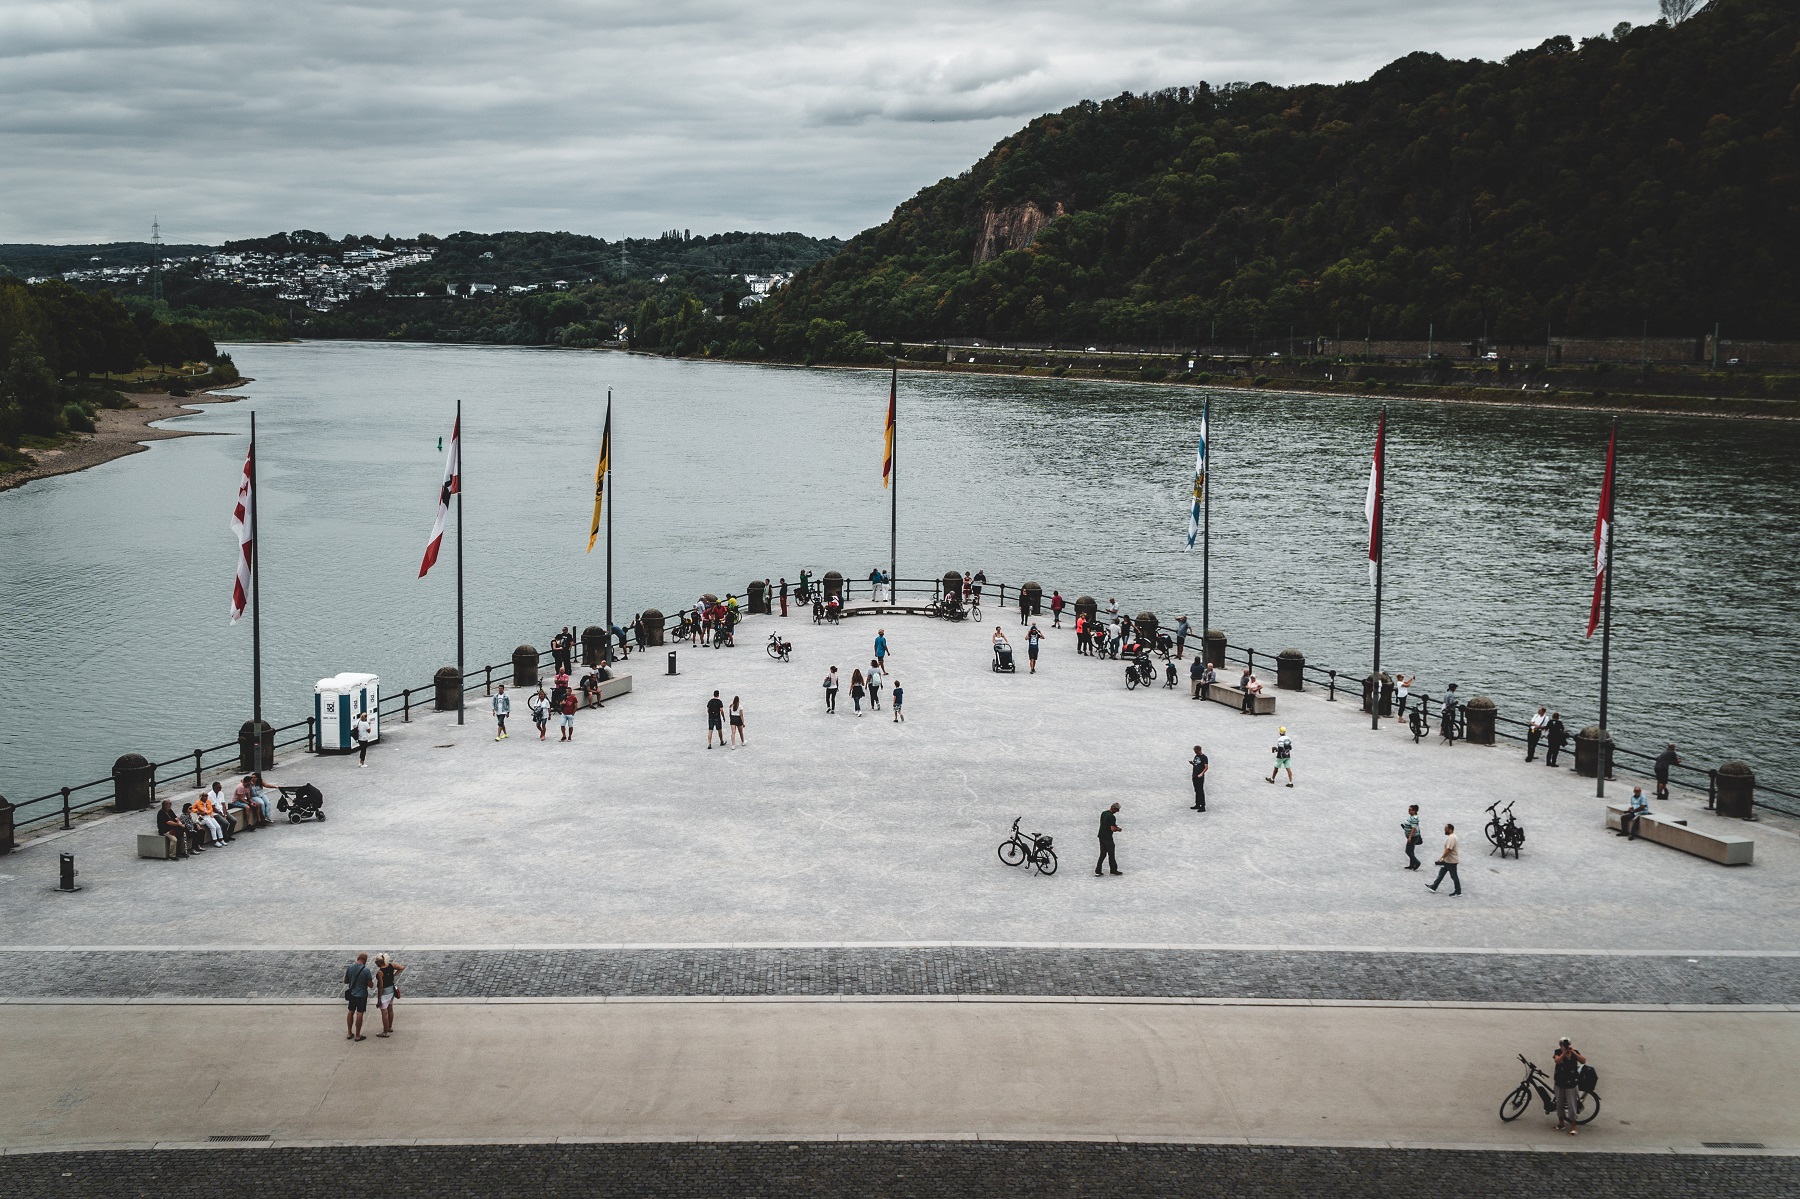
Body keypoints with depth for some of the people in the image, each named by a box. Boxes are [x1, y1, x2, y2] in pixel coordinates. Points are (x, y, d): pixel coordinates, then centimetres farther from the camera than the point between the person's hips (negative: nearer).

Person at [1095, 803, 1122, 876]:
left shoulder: (1103, 813, 7)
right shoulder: (1112, 817, -20)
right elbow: (1112, 829, -24)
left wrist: (1114, 825, 16)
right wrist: (1118, 829, -4)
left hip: (1101, 836, 8)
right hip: (1108, 838, -8)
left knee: (1102, 854, 12)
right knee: (1111, 854, 7)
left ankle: (1097, 871, 7)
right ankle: (1113, 870, 19)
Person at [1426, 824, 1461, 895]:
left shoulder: (1451, 838, -24)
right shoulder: (1451, 837, 11)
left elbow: (1448, 850, -30)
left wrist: (1441, 858, -25)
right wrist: (1443, 858, 23)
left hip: (1451, 861, -11)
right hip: (1447, 861, 11)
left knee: (1454, 876, 0)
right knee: (1441, 874, 15)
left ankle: (1458, 892, 9)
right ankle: (1433, 887, 22)